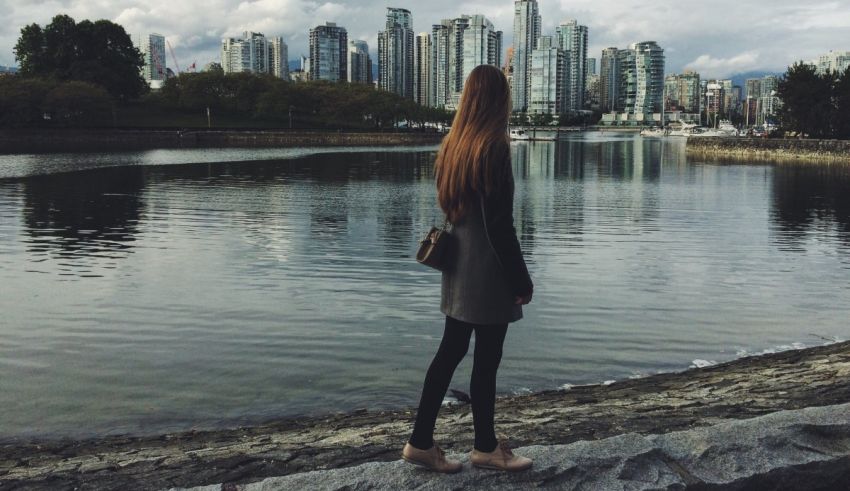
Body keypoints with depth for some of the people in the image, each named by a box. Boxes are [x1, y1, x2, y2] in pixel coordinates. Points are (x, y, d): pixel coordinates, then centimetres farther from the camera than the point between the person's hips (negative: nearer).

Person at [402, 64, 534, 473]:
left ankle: (421, 442, 19)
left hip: (457, 268, 8)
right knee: (486, 360, 6)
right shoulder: (493, 149, -18)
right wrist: (521, 280, -11)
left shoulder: (451, 146, 5)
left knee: (450, 352, 14)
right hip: (487, 273, -8)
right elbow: (500, 226, -18)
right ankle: (486, 449, 21)